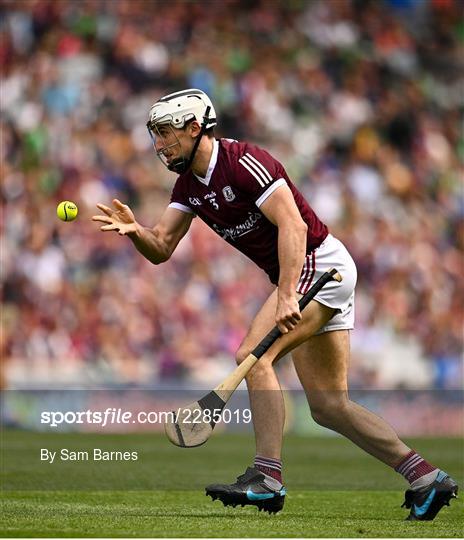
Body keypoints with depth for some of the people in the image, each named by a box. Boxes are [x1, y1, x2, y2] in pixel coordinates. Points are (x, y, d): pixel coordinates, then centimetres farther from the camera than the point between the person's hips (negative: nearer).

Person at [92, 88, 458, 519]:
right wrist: (134, 231, -17)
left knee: (253, 355, -22)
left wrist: (286, 295, -33)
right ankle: (426, 479, 11)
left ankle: (267, 478, -24)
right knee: (329, 408, 7)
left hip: (319, 264, -10)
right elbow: (160, 249, 4)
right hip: (300, 278, 10)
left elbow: (293, 226, -25)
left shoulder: (244, 162, -18)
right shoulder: (189, 184, 8)